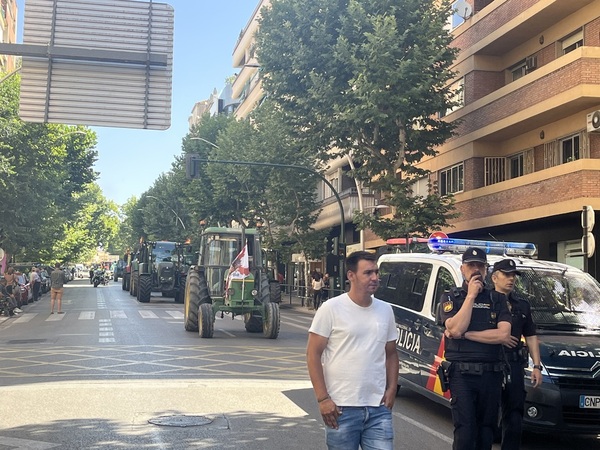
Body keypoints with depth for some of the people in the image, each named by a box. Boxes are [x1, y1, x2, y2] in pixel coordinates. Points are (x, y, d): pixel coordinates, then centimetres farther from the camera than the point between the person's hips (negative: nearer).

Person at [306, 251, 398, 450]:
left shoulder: (386, 310, 8)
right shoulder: (331, 309, -6)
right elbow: (313, 354, -6)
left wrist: (391, 389, 4)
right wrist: (323, 399, -11)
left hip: (379, 408, 4)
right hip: (342, 408, -3)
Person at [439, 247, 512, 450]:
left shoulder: (497, 299, 10)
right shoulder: (450, 297, 5)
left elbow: (504, 334, -5)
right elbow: (455, 329, -13)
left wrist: (465, 334, -8)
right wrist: (471, 295, -9)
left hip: (491, 374, 3)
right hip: (462, 374, -2)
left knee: (486, 431, 8)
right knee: (465, 432, -9)